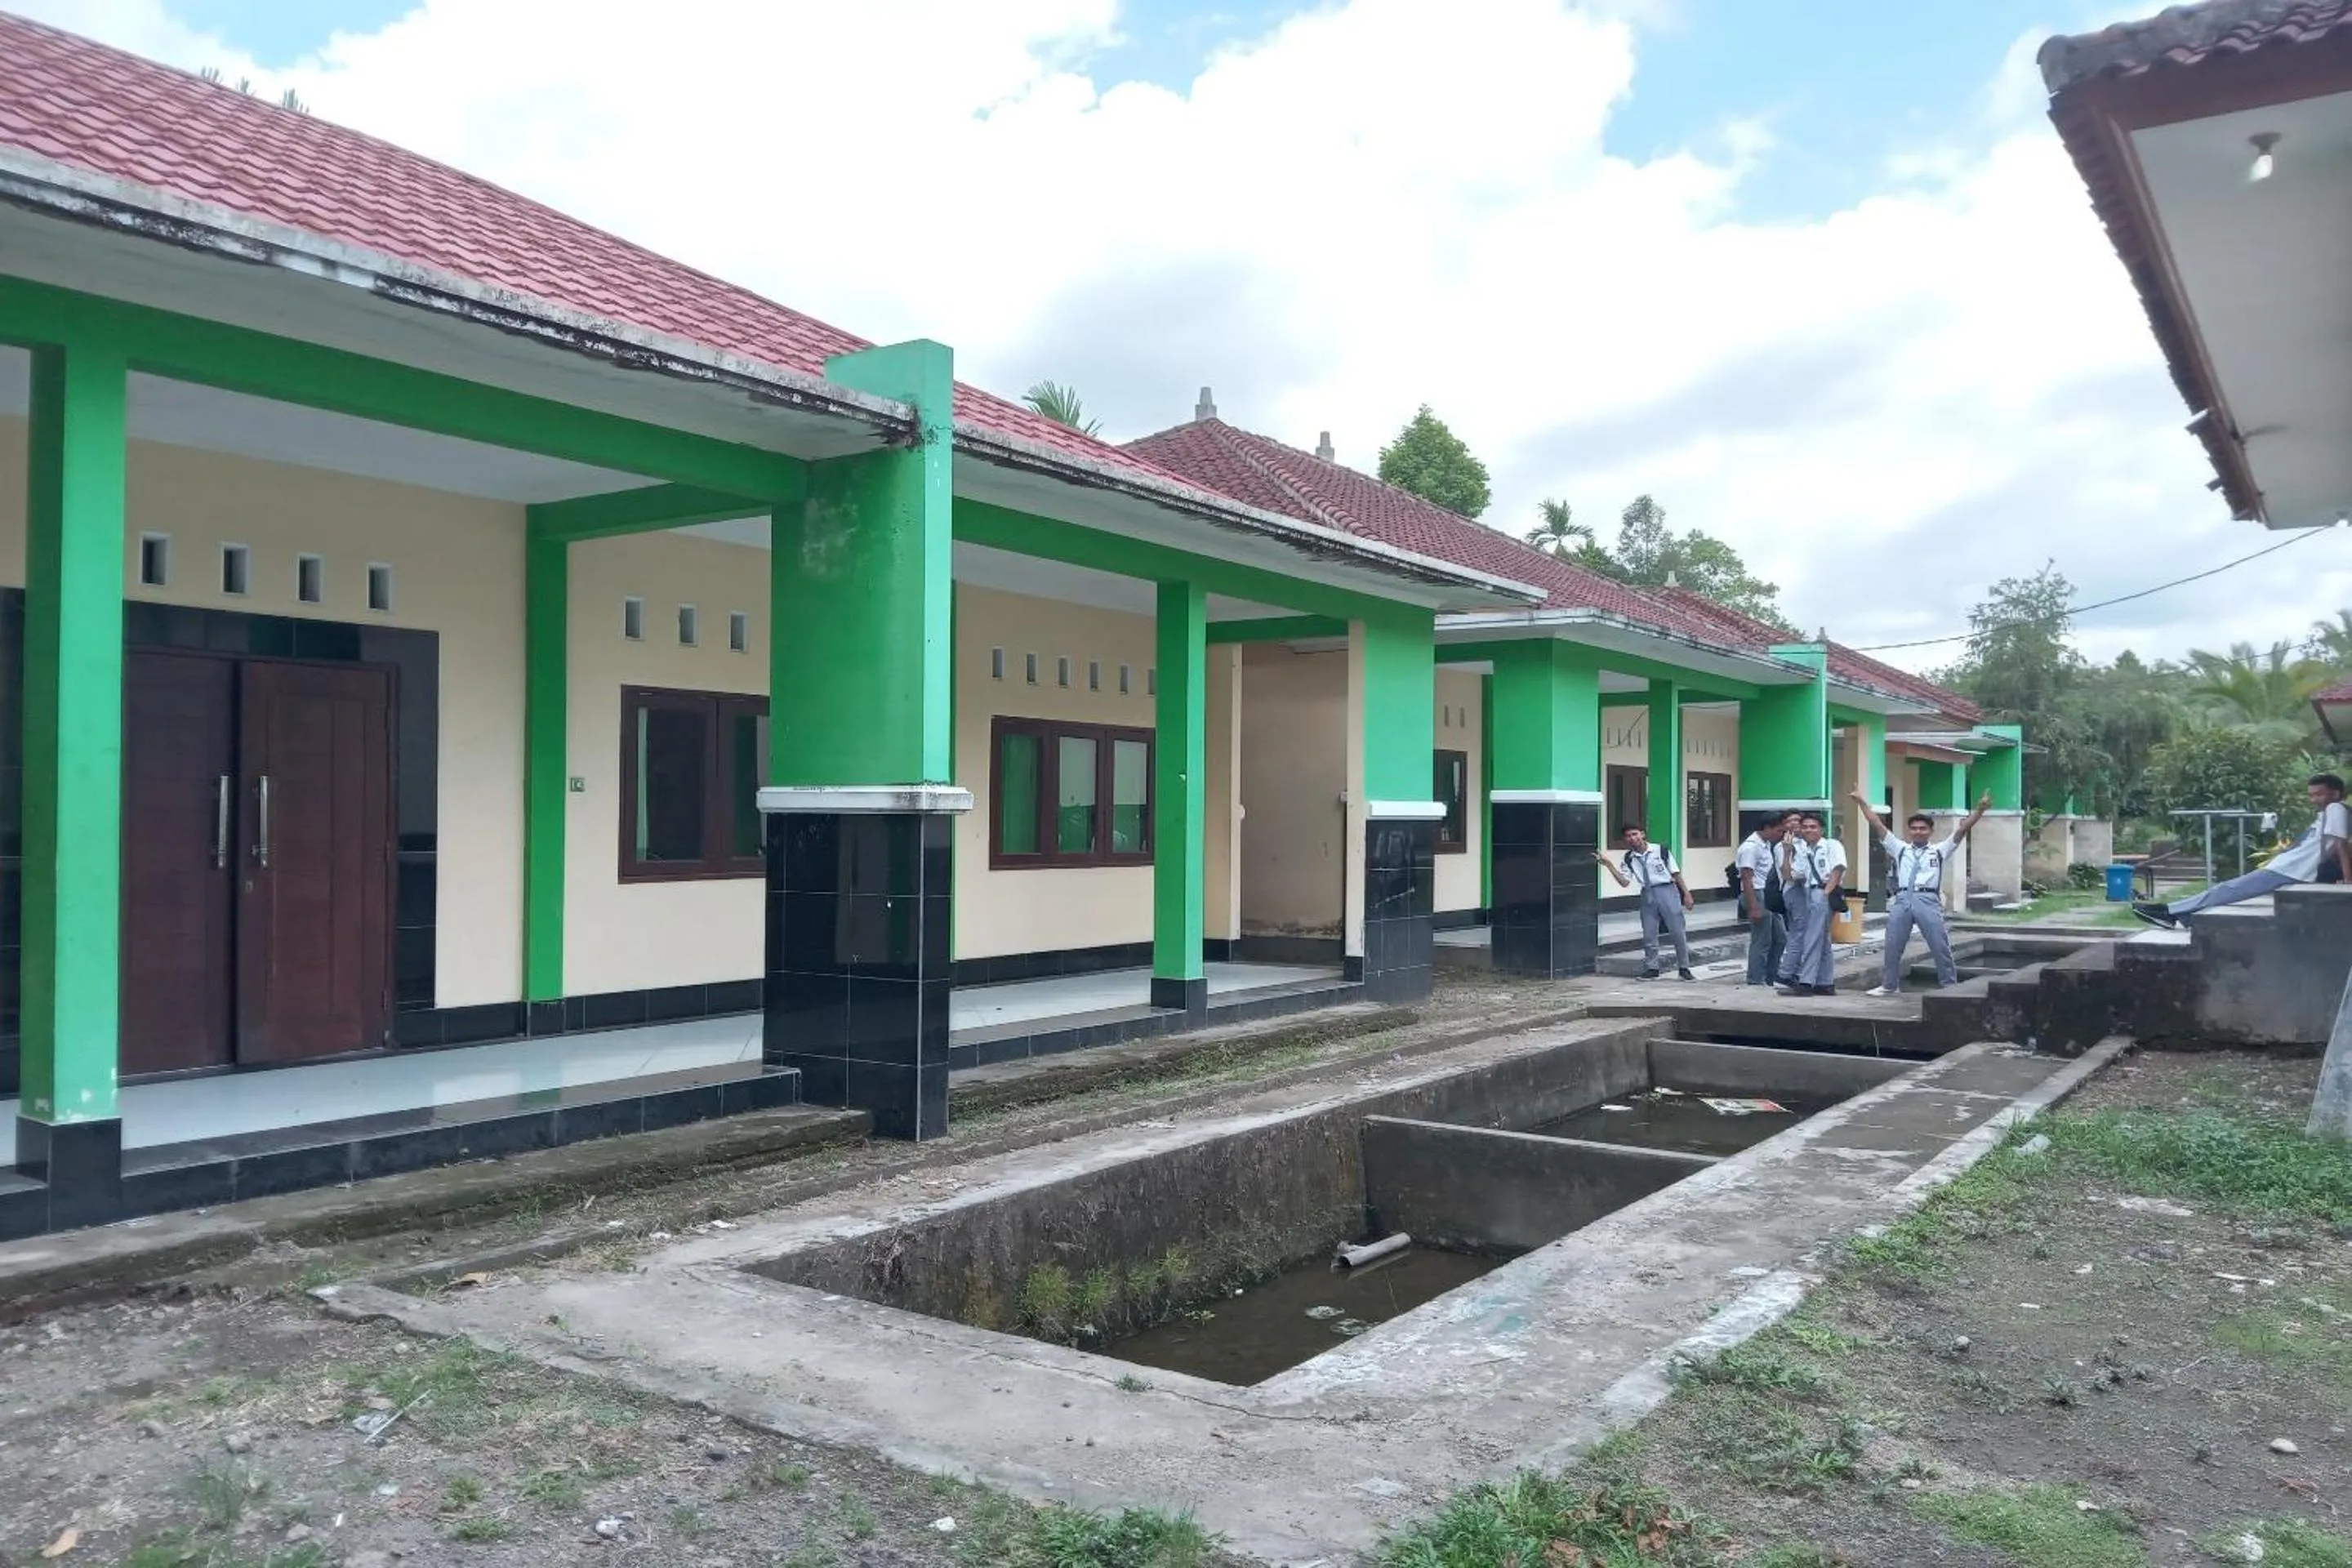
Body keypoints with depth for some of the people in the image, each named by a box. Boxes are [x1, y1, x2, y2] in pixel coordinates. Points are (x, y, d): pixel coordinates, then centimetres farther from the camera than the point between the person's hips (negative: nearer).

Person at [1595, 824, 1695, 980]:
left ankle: (1684, 968, 12)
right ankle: (1651, 968, 19)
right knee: (1649, 935, 4)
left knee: (1678, 932, 0)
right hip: (1647, 895, 3)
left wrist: (1686, 894, 1)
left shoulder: (1660, 850, -3)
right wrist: (1609, 865, -10)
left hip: (1667, 891, -3)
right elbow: (1624, 882, -1)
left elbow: (1676, 873, 2)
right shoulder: (1629, 858, 5)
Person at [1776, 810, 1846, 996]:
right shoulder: (1800, 851, 17)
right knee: (1821, 940, 11)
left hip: (1825, 895, -6)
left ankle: (1806, 982, -15)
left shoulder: (1832, 845, 4)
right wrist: (1787, 853, 0)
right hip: (1807, 894, 6)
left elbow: (1838, 870, -7)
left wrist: (1825, 893, -14)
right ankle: (1824, 983, 16)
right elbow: (1787, 875, 9)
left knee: (1813, 937, -12)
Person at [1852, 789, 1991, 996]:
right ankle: (1889, 986, 20)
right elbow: (1878, 826, 15)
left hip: (1928, 901, -2)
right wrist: (1863, 803, 11)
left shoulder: (1939, 850, 13)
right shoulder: (1900, 848, 18)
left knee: (1940, 947, -1)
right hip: (1902, 901, 2)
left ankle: (1949, 986, 8)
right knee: (1893, 946, 7)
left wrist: (1979, 810, -6)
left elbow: (1962, 829, 5)